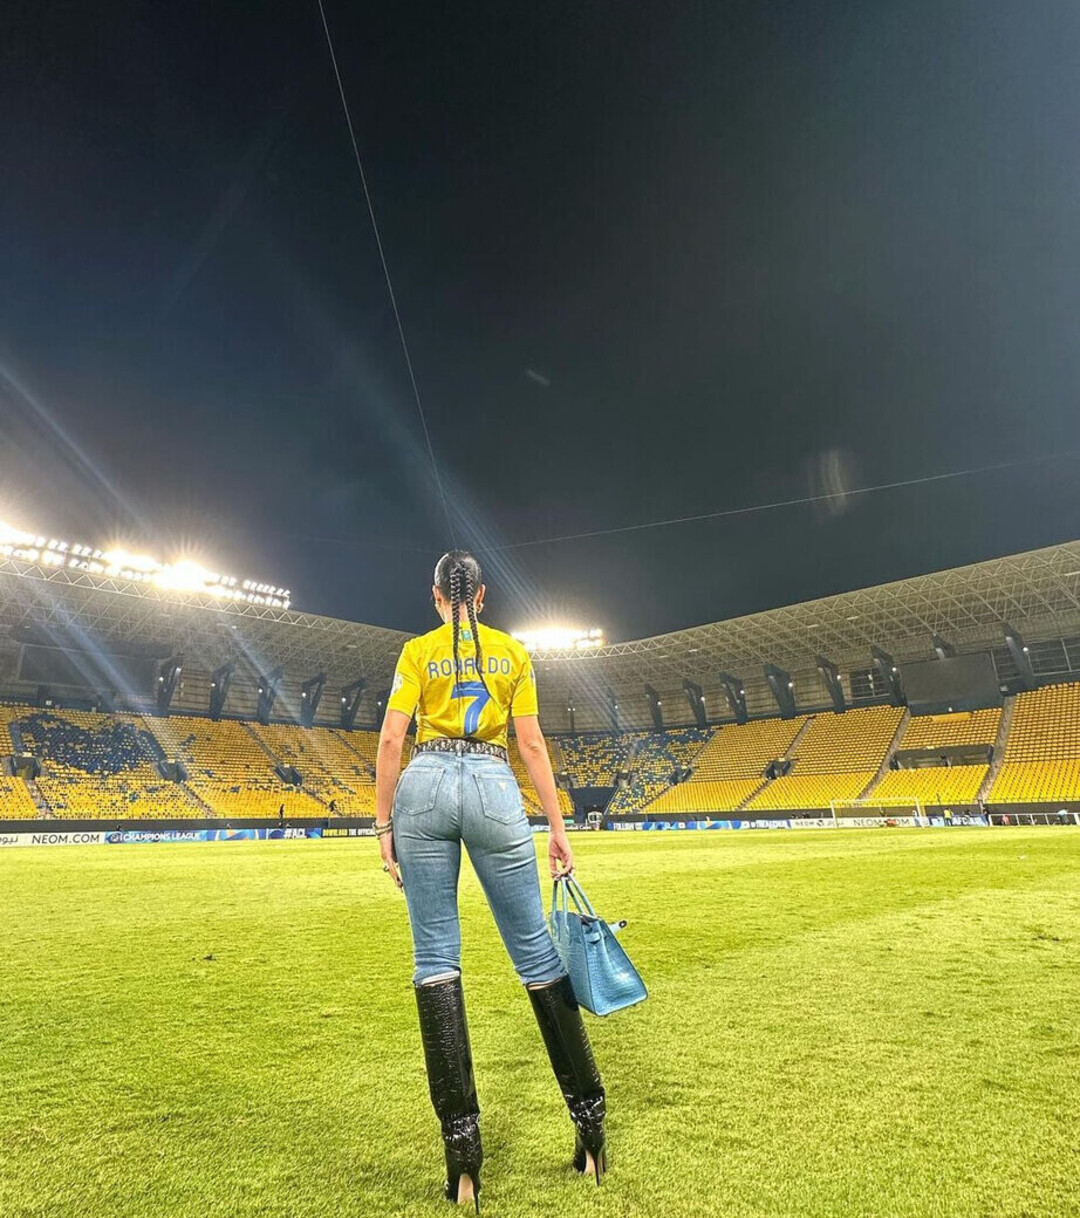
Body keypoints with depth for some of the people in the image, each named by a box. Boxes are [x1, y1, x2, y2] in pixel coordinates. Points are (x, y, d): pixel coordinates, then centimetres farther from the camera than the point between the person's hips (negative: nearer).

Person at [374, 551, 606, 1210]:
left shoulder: (417, 651, 7)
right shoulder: (514, 651, 9)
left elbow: (391, 741, -1)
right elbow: (531, 744, 3)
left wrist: (385, 823, 5)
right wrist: (557, 825, 6)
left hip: (425, 787, 0)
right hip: (494, 788, 0)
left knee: (436, 958, 6)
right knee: (536, 951, 8)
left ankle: (462, 1143, 9)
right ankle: (590, 1114, 19)